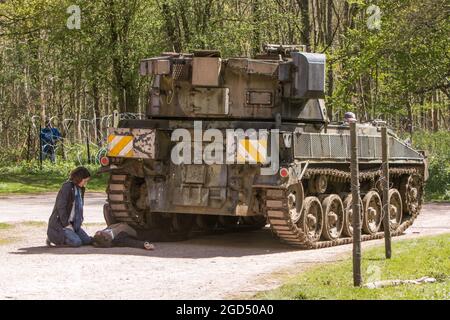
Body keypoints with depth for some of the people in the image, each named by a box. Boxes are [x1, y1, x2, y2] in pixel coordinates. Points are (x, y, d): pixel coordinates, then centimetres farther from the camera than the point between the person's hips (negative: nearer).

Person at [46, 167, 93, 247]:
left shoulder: (80, 189, 12)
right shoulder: (67, 187, -16)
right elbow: (61, 207, -21)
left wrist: (80, 221, 9)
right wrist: (66, 224, -21)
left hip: (72, 223, 9)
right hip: (60, 223, -9)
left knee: (87, 240, -4)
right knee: (77, 242, -25)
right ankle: (53, 237, -5)